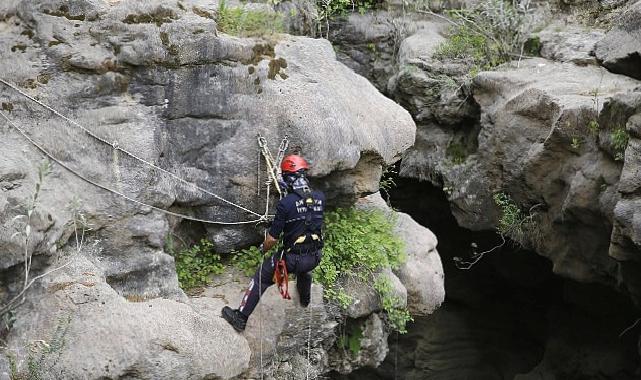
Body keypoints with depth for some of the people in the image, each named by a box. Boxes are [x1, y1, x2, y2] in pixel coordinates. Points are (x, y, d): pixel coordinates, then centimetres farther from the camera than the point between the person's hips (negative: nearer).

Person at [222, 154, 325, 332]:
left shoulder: (286, 203, -19)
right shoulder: (320, 197, -4)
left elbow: (273, 238, -14)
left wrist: (264, 248, 9)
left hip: (292, 259, -5)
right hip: (315, 258, 5)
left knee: (261, 277, 15)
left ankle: (241, 317, 19)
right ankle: (305, 300, 61)